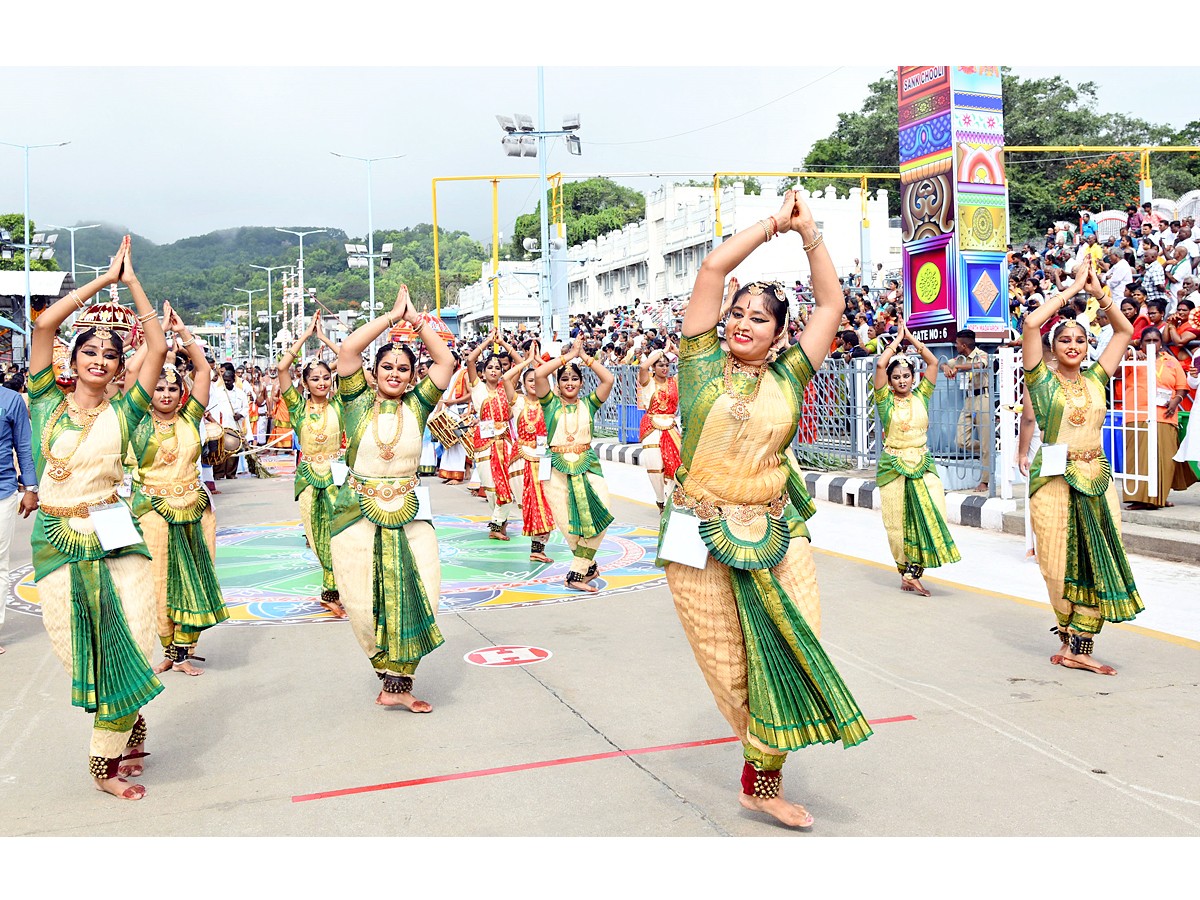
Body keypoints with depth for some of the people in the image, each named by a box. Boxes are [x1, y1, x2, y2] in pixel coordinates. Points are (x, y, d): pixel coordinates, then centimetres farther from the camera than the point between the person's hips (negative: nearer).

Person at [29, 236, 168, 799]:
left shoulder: (123, 411, 3)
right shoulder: (48, 402, 4)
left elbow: (159, 348, -4)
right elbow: (44, 325, -5)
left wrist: (132, 282, 0)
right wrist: (104, 279, -1)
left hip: (115, 538, 0)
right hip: (57, 542, 0)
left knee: (127, 648, 0)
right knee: (81, 654, 6)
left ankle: (107, 761, 19)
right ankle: (129, 724, 31)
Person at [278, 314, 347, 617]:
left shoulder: (338, 404, 1)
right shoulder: (298, 406, 0)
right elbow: (282, 367, -11)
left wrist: (324, 338, -3)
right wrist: (307, 334, -8)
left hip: (336, 472, 0)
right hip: (308, 474, 0)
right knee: (318, 534, 6)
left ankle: (331, 591, 5)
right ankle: (332, 590, 20)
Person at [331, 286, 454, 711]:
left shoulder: (417, 405, 5)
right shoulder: (359, 401, 0)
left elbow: (446, 361, 0)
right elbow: (347, 350, -12)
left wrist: (415, 318, 0)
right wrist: (392, 315, -7)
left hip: (408, 517, 2)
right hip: (358, 516, -1)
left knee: (417, 597, -5)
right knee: (368, 603, 2)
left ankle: (397, 684, 7)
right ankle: (392, 676, 24)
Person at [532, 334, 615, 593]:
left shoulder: (588, 404, 10)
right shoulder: (551, 403, 7)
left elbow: (608, 379, -3)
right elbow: (538, 374, -9)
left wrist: (584, 357, 3)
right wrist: (568, 355, -2)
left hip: (588, 465, 1)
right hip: (559, 468, -1)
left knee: (599, 517, -16)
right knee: (568, 525, -3)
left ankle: (578, 573, -5)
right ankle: (588, 565, 23)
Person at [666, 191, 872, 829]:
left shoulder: (788, 377, 7)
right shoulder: (703, 363, 1)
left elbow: (831, 304, 11)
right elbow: (713, 267, -3)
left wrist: (809, 233, 9)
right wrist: (772, 225, 4)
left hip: (776, 534, 2)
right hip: (701, 537, -2)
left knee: (789, 651, -2)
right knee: (729, 665, 6)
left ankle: (763, 780, 14)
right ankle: (761, 769, 30)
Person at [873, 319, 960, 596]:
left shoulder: (921, 396, 9)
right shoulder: (885, 400, 0)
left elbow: (933, 362, 5)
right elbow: (881, 364, -11)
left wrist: (911, 338, 6)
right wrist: (897, 340, 0)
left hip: (923, 465, 2)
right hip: (893, 467, -2)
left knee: (932, 514, -13)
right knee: (899, 522, 2)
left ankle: (912, 572, -5)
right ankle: (907, 571, 18)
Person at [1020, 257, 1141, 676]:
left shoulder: (1096, 379, 11)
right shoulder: (1043, 380, 0)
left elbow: (1124, 331, 16)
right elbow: (1031, 324, -11)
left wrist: (1099, 294, 8)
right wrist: (1071, 289, -4)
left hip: (1097, 479, 4)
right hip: (1055, 480, -4)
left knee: (1099, 563, 0)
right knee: (1061, 566, 1)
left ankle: (1079, 647, 6)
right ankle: (1069, 637, 22)